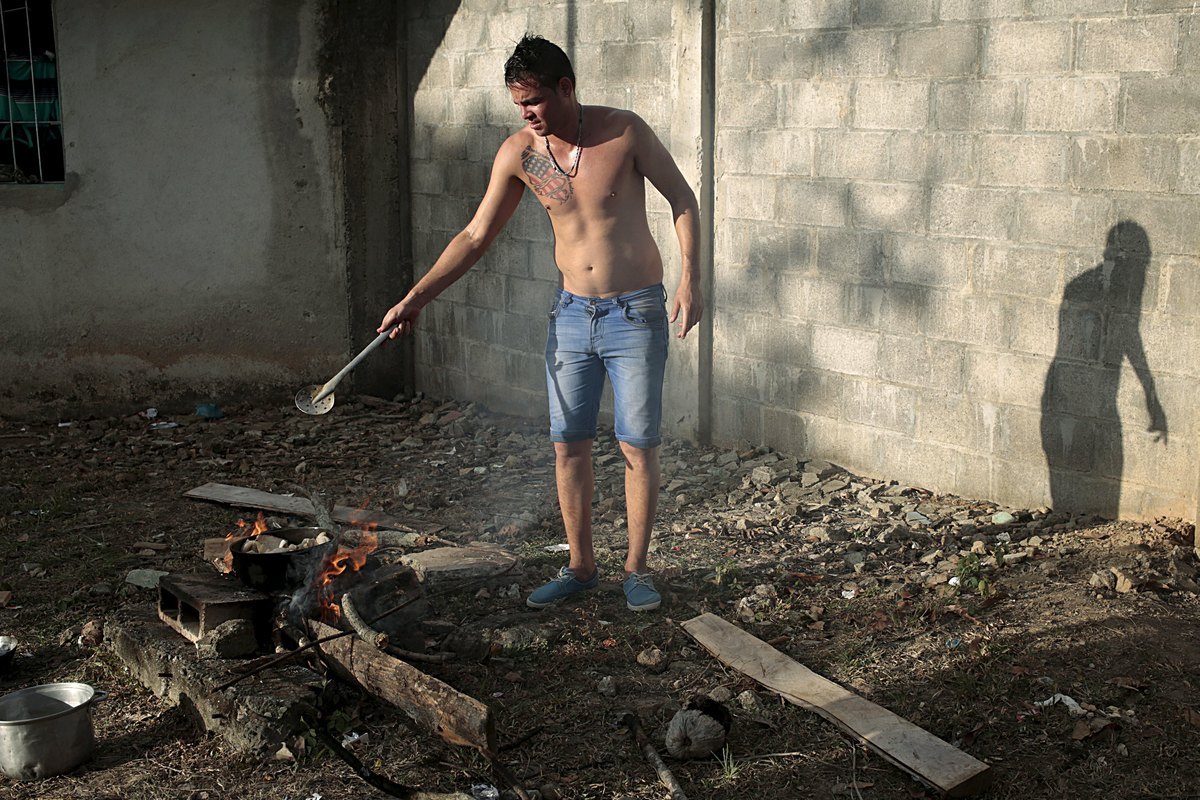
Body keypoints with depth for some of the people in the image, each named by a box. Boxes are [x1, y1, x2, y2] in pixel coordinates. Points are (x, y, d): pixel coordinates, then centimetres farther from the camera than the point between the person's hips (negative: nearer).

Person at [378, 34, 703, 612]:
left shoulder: (623, 131, -11)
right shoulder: (518, 153, -2)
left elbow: (682, 198, -2)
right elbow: (477, 235, 5)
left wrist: (690, 278, -12)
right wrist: (416, 298, 1)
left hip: (636, 314, -3)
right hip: (571, 314, 4)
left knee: (638, 447, 2)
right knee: (567, 445, 7)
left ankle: (636, 569, 17)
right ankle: (580, 567, 21)